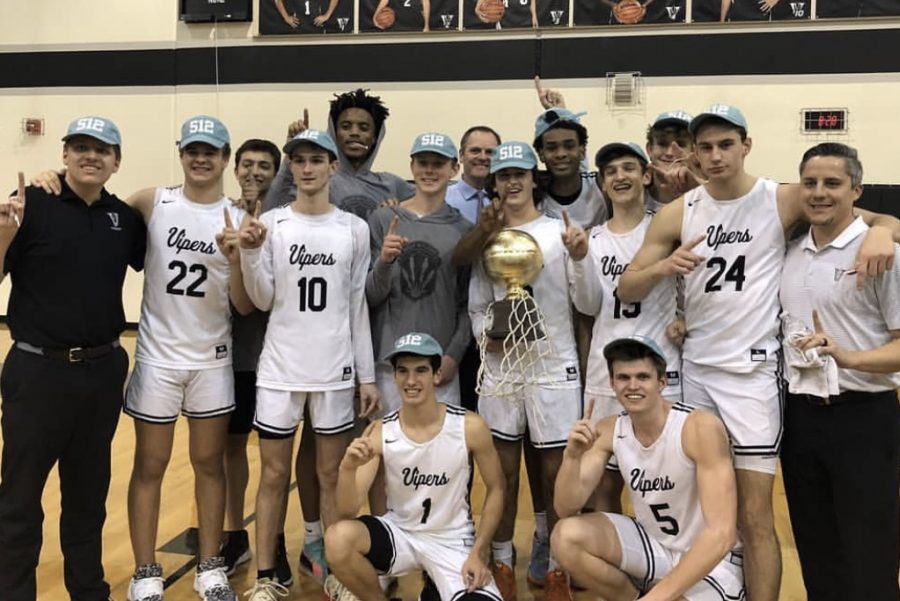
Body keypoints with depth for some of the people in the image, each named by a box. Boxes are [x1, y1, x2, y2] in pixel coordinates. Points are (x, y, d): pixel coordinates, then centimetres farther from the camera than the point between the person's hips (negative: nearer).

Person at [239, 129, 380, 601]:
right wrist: (250, 252, -18)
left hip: (335, 369, 0)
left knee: (332, 475, 9)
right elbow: (263, 301, -2)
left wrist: (368, 375, 3)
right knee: (274, 474, 8)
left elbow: (358, 306, 4)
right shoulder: (270, 223, -1)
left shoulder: (354, 229, 1)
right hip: (280, 367, 0)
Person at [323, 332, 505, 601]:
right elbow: (348, 512, -16)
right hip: (400, 532, 1)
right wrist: (348, 469, -37)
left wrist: (478, 553, -7)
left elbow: (496, 489, -1)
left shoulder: (470, 427, -16)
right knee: (339, 538, -29)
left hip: (453, 541, 0)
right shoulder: (380, 433, -13)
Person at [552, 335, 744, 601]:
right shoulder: (608, 431, -7)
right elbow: (566, 509, -10)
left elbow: (721, 534, -27)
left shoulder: (701, 428, -24)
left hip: (712, 563, -5)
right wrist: (572, 456, -29)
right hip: (653, 548, 5)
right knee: (567, 536, -17)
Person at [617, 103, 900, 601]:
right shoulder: (677, 213, 2)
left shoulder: (784, 201, -4)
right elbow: (626, 289, 1)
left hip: (753, 371, -3)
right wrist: (662, 268, -19)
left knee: (754, 517, -1)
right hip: (694, 369, 3)